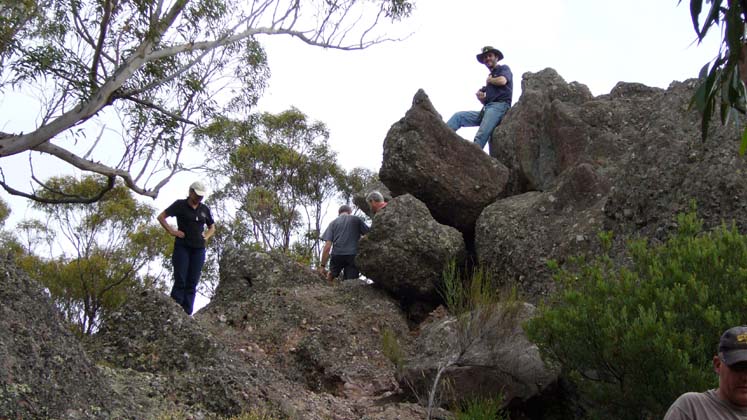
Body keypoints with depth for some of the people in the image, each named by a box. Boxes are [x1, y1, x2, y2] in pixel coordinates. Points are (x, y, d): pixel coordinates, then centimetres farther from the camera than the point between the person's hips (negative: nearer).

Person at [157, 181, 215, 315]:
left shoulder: (204, 209, 13)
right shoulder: (180, 205, 1)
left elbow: (212, 227, 26)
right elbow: (161, 217, 2)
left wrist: (206, 236, 7)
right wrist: (172, 231, -6)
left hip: (198, 249, 4)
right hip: (182, 247, -4)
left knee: (192, 283, 1)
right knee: (180, 281, -10)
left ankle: (187, 313, 2)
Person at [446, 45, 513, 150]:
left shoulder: (504, 69, 11)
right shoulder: (490, 76, 29)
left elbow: (502, 81, -15)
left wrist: (489, 81, 6)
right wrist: (480, 97, 2)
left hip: (499, 106, -8)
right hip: (487, 109, 8)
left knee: (481, 135, -28)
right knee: (458, 116, -4)